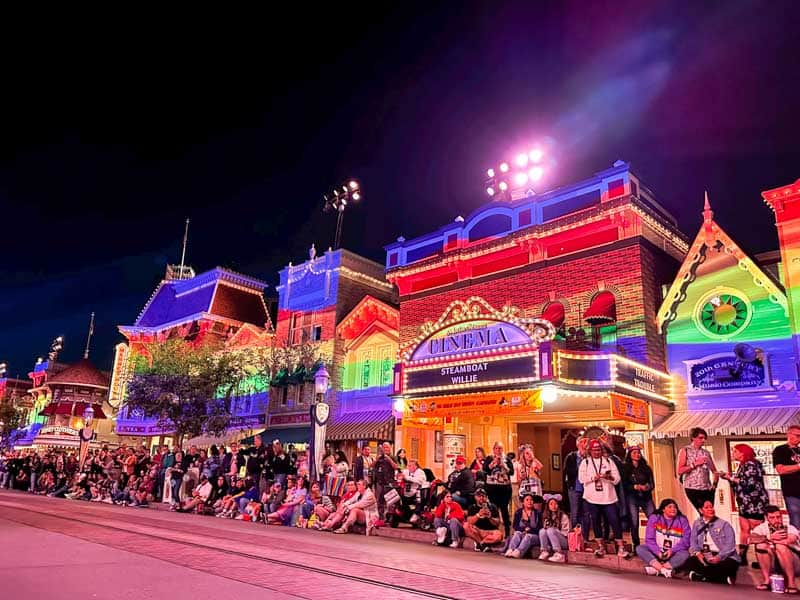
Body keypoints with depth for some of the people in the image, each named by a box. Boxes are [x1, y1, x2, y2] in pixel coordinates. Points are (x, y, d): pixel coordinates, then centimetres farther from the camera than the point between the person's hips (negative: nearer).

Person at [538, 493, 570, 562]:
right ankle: (545, 552, -24)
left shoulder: (563, 516, -7)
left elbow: (566, 532, -8)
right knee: (542, 531, -21)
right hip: (552, 542, 4)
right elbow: (545, 528, 12)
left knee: (550, 530, -30)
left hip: (564, 541, -4)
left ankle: (559, 555, -32)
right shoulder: (546, 516, 8)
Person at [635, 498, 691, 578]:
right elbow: (649, 539, -4)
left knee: (685, 554, -32)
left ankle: (655, 569, -37)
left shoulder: (682, 520, 2)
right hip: (656, 554, 1)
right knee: (639, 548, -23)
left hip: (674, 555, -1)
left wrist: (672, 551, -20)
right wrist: (658, 552, -21)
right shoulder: (654, 518, 1)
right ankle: (664, 570, -37)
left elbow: (685, 540, -7)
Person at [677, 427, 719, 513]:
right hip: (692, 488, -5)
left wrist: (714, 484, 6)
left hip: (707, 489, 5)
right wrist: (695, 464, -13)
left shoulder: (706, 453, 15)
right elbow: (680, 471, -9)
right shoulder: (685, 451, 1)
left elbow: (714, 471, 21)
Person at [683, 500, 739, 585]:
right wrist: (697, 553, -12)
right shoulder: (697, 524, 12)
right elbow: (693, 541, 9)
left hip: (724, 558, -3)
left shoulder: (724, 524, 2)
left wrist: (719, 557, -22)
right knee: (688, 564, -24)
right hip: (704, 557, 3)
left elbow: (730, 545, -8)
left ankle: (702, 576, -15)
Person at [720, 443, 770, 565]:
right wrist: (730, 477, 4)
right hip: (745, 504, 10)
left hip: (755, 503, -10)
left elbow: (749, 483, -23)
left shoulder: (751, 465, -14)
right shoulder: (742, 465, 14)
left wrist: (732, 478, -15)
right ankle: (742, 557, 16)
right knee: (744, 530, 11)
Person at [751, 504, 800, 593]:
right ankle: (767, 580, -15)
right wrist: (770, 537, -31)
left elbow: (789, 541, -34)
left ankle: (791, 582, -20)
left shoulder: (790, 528, -11)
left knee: (780, 546, -30)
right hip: (774, 565, 3)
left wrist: (768, 540, -19)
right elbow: (752, 539, -22)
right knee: (761, 545, -22)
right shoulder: (762, 527, -3)